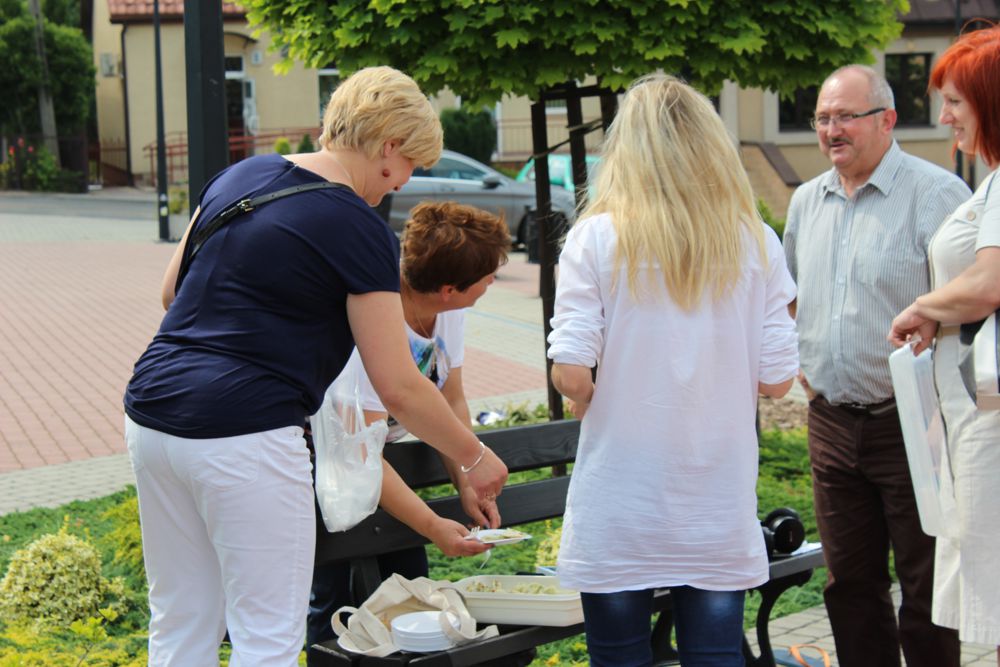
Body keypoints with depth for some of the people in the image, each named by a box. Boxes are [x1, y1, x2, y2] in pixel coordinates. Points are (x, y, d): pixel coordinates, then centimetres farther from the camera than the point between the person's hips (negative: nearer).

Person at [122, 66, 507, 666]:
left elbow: (173, 292, 19)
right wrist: (474, 457, 5)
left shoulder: (241, 175, 11)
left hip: (152, 411, 8)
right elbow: (397, 387, -8)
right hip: (244, 437, -8)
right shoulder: (361, 230, -10)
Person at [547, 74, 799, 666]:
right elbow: (777, 378, -2)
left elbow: (571, 374, -14)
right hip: (719, 509, 2)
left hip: (619, 512, -1)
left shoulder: (597, 238, -8)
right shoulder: (756, 242, -1)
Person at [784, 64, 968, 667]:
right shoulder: (806, 201, 11)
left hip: (910, 423, -6)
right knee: (850, 583, 15)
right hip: (831, 420, 6)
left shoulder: (935, 193, -10)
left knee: (926, 588, 3)